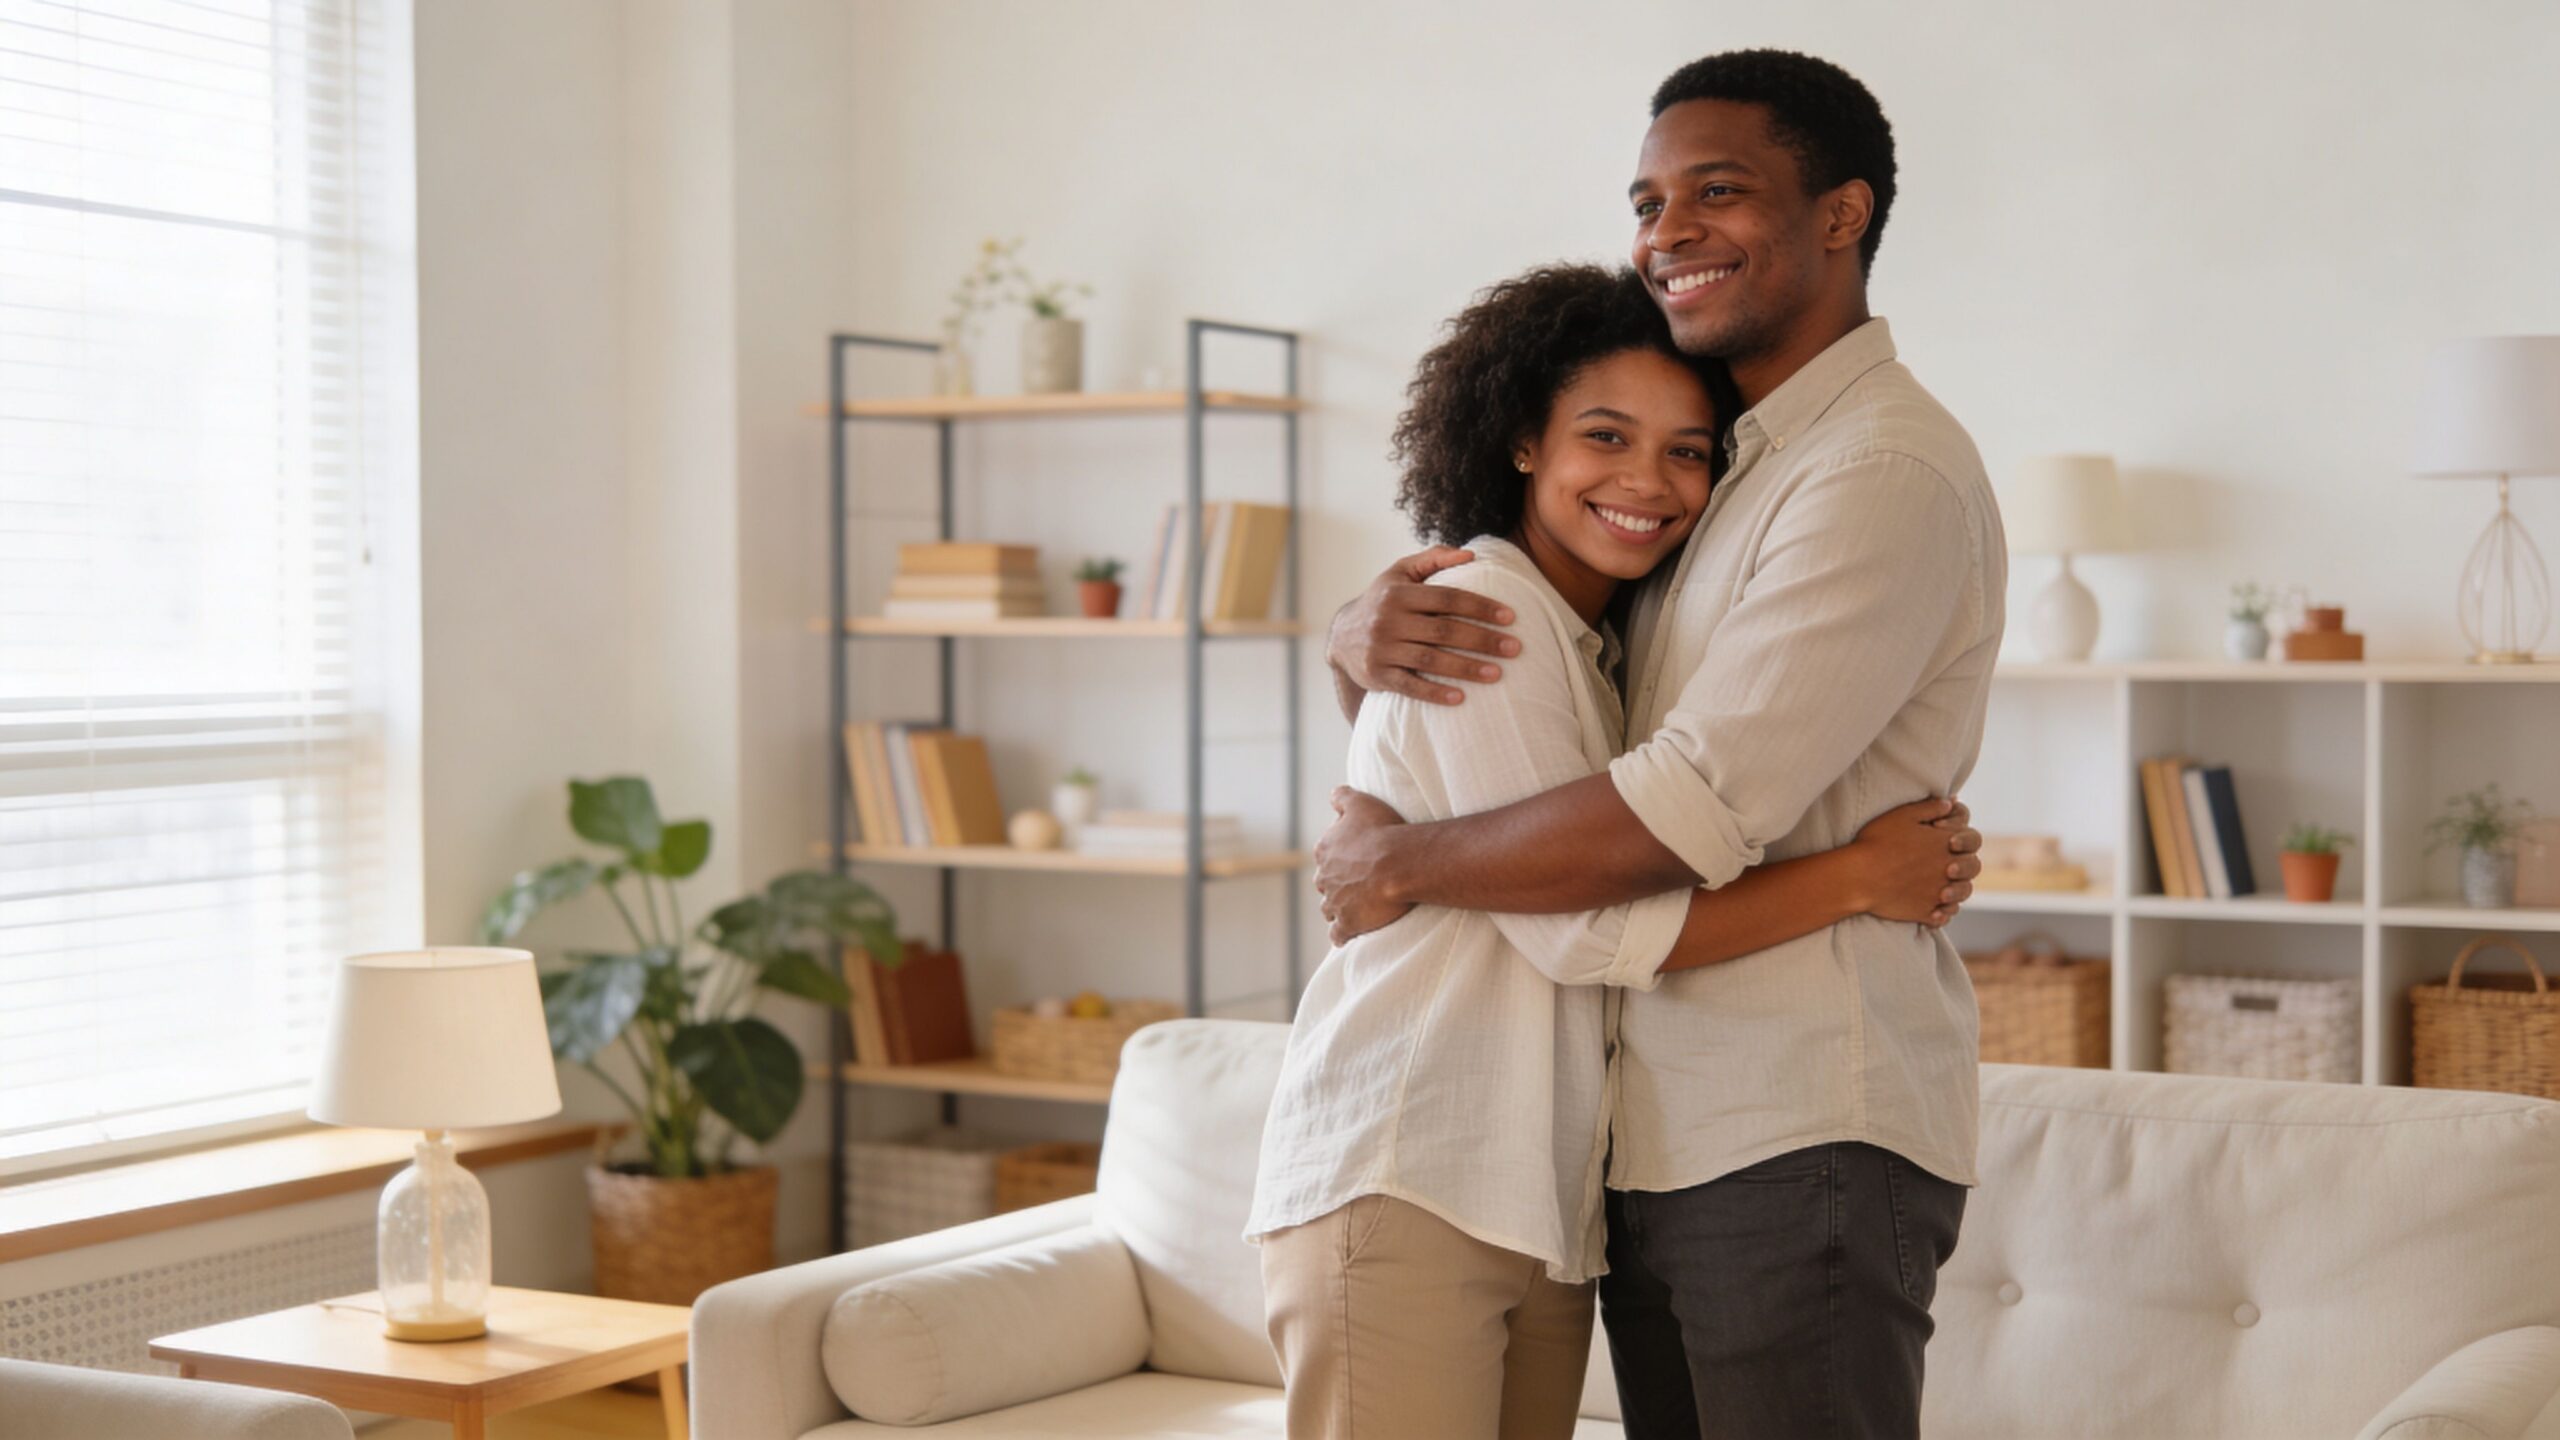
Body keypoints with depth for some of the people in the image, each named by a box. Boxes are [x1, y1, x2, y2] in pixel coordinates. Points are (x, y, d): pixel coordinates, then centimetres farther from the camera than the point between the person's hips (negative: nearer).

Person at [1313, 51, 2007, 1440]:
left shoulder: (1888, 472, -12)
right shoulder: (1699, 470, 16)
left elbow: (1686, 818, -21)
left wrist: (1398, 863, -9)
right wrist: (1360, 636, -5)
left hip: (1800, 1139, -8)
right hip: (1658, 1139, 8)